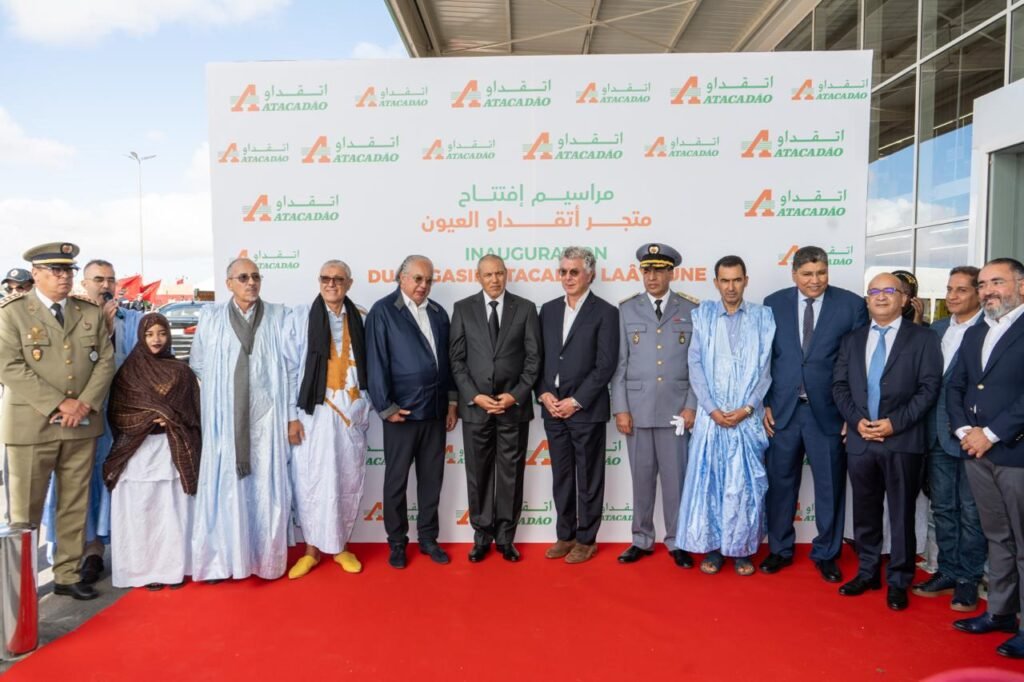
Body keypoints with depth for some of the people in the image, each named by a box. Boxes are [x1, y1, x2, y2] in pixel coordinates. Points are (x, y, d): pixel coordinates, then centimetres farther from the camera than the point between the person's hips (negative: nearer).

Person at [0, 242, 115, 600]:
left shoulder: (91, 312, 10)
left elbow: (105, 361, 6)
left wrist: (85, 403, -9)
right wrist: (58, 405, -16)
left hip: (82, 423, 4)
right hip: (31, 424, -3)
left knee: (75, 506, 10)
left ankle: (67, 575, 21)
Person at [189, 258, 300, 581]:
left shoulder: (280, 317, 2)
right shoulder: (211, 317, 4)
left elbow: (292, 368, 1)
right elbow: (198, 364, 12)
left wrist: (293, 414, -2)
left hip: (267, 417, 0)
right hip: (224, 419, 1)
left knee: (267, 489, 4)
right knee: (223, 488, 3)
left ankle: (266, 560, 15)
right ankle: (219, 561, 14)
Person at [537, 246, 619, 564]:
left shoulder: (605, 312, -5)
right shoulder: (548, 309, 11)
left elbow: (606, 365, -11)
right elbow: (539, 358, 11)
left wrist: (576, 401, -14)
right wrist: (545, 394, -4)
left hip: (586, 410, -5)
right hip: (553, 409, 5)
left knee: (588, 478, 7)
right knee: (561, 476, 13)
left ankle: (586, 540, 20)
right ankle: (565, 535, 26)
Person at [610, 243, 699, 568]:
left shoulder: (691, 309, 4)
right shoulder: (626, 309, 5)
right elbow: (619, 363, 3)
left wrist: (692, 406, -4)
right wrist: (620, 408, -3)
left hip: (676, 409, -1)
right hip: (637, 409, 1)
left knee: (676, 477, 5)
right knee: (642, 477, 10)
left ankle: (677, 542, 21)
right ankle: (642, 540, 23)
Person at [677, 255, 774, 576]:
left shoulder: (762, 316, 5)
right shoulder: (703, 315, 5)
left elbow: (765, 367, 1)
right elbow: (695, 364, -1)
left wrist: (747, 408, -10)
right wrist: (712, 409, -9)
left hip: (748, 416, 0)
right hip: (711, 414, 0)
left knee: (746, 483, 4)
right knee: (708, 480, 3)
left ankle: (742, 548, 17)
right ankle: (712, 546, 16)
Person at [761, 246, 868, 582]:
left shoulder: (852, 305, -2)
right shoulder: (774, 303, 3)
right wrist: (764, 403, 1)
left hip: (828, 410, -1)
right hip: (782, 409, 1)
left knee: (830, 486, 10)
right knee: (780, 482, 10)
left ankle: (826, 553, 28)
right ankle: (780, 549, 28)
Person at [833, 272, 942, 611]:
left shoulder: (923, 338, 1)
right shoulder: (852, 340, 13)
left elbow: (929, 387, -6)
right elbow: (839, 385, 8)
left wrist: (895, 422, -15)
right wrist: (856, 420, -7)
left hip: (902, 441, -3)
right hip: (860, 440, 4)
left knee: (901, 513, 5)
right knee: (865, 511, 12)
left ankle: (898, 581, 18)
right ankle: (867, 572, 26)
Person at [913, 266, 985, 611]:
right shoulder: (936, 329, 11)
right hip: (937, 435, 6)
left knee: (970, 511, 7)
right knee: (943, 507, 14)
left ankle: (968, 580, 20)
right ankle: (947, 572, 27)